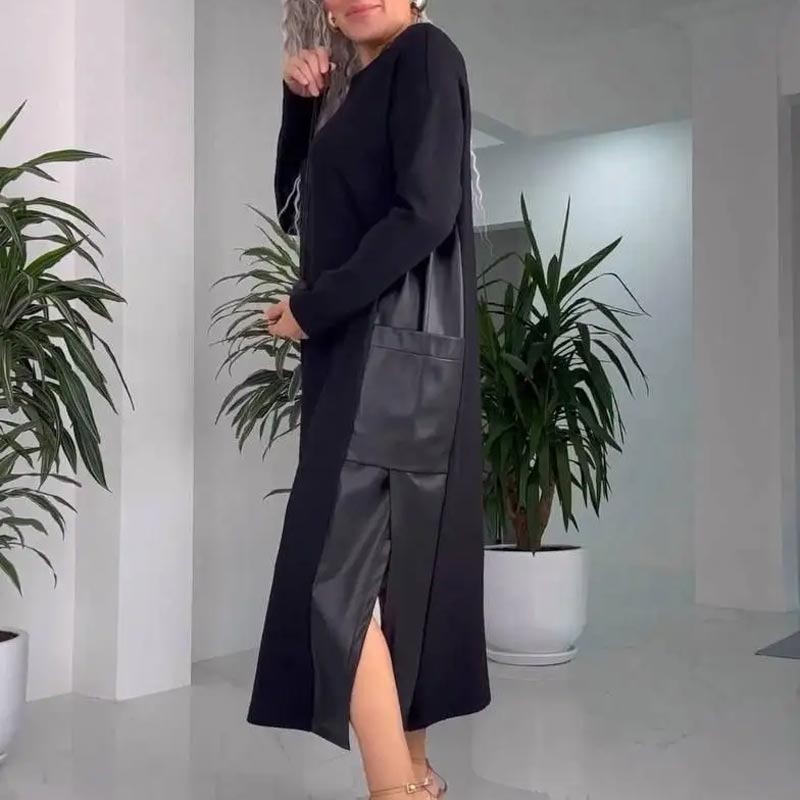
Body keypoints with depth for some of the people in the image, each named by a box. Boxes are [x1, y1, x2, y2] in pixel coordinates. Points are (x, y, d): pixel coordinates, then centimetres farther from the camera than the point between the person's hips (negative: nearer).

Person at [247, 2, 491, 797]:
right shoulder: (351, 84, 20)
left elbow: (426, 213, -18)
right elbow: (295, 210, 21)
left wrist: (311, 307, -13)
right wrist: (300, 103, 8)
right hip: (352, 350, 9)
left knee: (338, 569, -11)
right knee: (382, 560, 10)